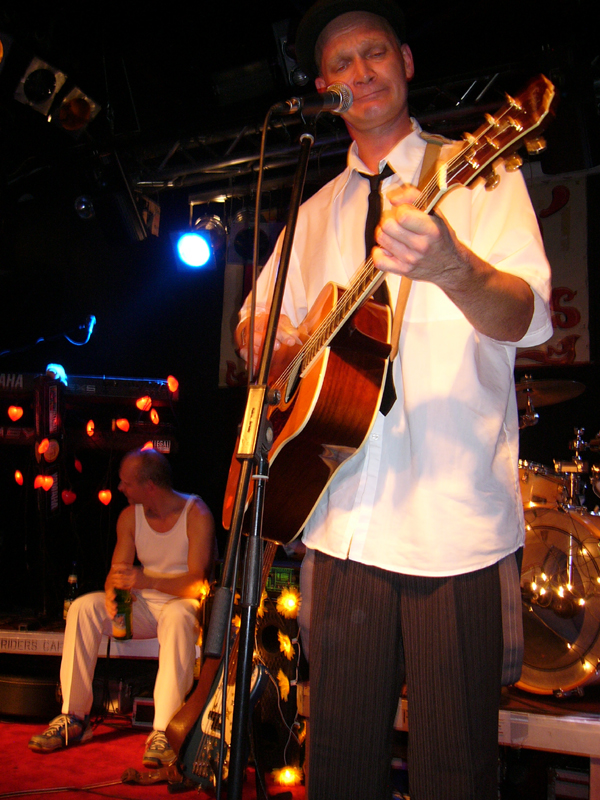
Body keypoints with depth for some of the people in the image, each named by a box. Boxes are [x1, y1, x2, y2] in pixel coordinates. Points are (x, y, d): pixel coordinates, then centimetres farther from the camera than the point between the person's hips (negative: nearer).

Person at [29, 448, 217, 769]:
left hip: (183, 603, -5)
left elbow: (196, 583, -22)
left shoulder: (196, 514, -15)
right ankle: (74, 717, -15)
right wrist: (112, 594, -22)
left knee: (177, 618, -40)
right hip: (143, 606, 6)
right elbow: (118, 571, 2)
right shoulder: (130, 516, 3)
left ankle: (163, 731, -42)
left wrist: (146, 580, -37)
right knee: (82, 607, -18)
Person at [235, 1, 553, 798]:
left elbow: (526, 318, -14)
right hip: (345, 522, 4)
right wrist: (264, 337, 0)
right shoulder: (316, 213, 18)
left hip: (456, 521, -4)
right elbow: (255, 321, 25)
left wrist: (451, 268, -37)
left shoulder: (476, 176, 2)